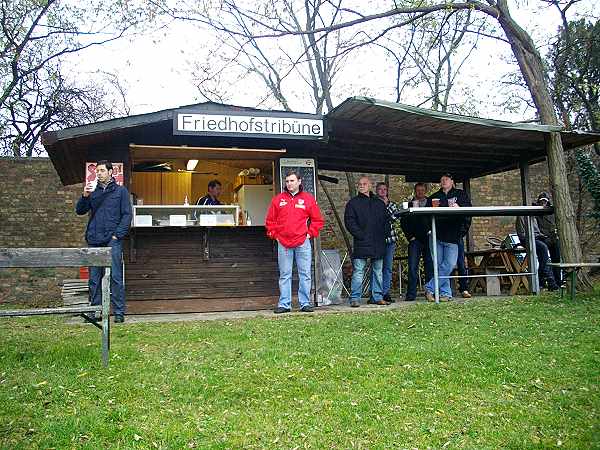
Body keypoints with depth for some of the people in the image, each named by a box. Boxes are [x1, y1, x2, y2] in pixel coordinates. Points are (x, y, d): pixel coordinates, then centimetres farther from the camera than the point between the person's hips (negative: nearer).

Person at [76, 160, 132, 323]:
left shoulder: (120, 191, 7)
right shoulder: (93, 191, 17)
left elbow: (127, 215, 1)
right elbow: (79, 211, 11)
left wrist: (117, 235, -9)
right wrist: (85, 196, -7)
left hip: (112, 241, -4)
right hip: (94, 241, 4)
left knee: (116, 277, -4)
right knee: (94, 278, 6)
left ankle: (119, 312, 0)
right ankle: (95, 311, 13)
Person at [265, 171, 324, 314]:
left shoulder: (308, 199, 5)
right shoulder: (278, 199, 8)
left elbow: (318, 220, 9)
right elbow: (270, 220, 13)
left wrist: (310, 233, 1)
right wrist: (275, 235, 4)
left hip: (303, 243, -1)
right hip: (283, 243, 1)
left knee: (305, 274, 2)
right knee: (284, 275, 5)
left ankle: (305, 303, 10)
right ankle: (284, 304, 10)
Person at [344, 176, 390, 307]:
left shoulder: (379, 203, 17)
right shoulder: (353, 202, 4)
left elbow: (386, 220, 20)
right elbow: (349, 221, -4)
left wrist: (383, 234, 5)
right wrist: (360, 235, -13)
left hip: (378, 244, 4)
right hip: (361, 243, -4)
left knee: (378, 271, 9)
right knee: (358, 272, -6)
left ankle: (377, 297, 16)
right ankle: (355, 298, -3)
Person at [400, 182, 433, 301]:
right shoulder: (409, 205, 11)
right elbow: (403, 222, 7)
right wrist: (410, 236, -1)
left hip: (428, 239, 1)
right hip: (415, 239, -1)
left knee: (430, 266, 0)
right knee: (413, 267, -6)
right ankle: (411, 294, -5)